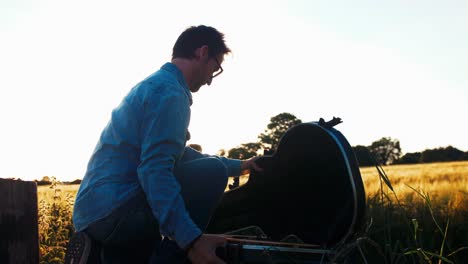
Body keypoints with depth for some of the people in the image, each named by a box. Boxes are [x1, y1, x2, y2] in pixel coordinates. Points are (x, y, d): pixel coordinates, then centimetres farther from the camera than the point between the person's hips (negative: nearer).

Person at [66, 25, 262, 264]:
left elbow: (180, 155, 32)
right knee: (211, 173, -15)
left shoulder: (153, 85, 21)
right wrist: (191, 240, -30)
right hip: (112, 214, -10)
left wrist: (237, 166, 34)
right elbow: (154, 170, -25)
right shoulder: (169, 92, -13)